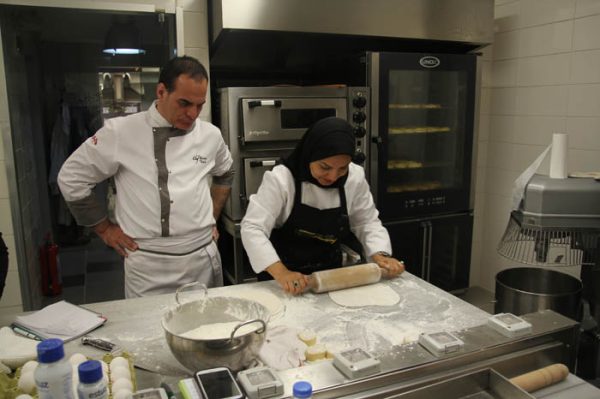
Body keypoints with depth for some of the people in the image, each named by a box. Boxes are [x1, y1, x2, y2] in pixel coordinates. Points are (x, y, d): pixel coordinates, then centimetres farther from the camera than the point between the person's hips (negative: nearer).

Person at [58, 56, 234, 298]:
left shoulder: (210, 135, 2)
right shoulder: (120, 132, -9)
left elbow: (224, 174, 22)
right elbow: (71, 178, 1)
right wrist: (104, 228, 2)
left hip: (203, 258, 4)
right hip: (148, 263, -3)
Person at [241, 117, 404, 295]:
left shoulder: (355, 178, -8)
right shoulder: (280, 179, -19)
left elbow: (367, 222, 3)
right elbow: (252, 228, -24)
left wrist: (380, 255, -13)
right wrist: (282, 274, -36)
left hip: (330, 273, 3)